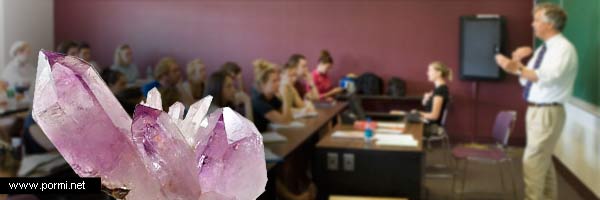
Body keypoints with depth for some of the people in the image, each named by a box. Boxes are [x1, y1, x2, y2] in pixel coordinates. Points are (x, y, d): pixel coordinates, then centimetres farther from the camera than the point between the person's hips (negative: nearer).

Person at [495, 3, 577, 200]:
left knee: (533, 161, -10)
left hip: (548, 112, -9)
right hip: (535, 110, 9)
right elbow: (527, 78, 14)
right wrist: (517, 62, -3)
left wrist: (517, 68, -39)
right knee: (543, 160, 18)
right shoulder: (542, 49, 13)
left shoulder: (564, 48, -15)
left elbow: (548, 77, -30)